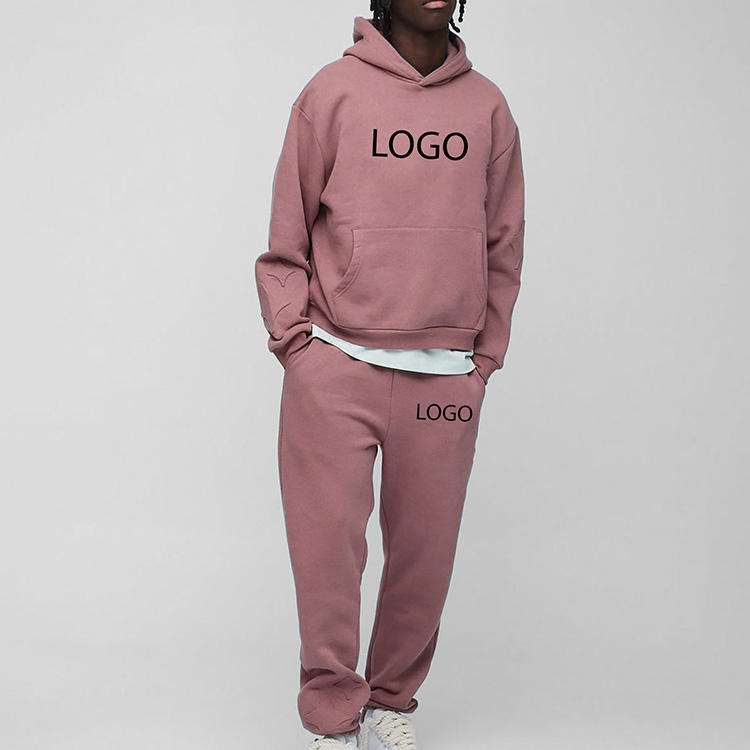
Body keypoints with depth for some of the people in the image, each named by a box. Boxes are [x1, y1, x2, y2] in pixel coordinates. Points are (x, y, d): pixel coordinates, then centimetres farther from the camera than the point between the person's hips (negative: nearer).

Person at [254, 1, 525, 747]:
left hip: (446, 377, 2)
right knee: (328, 547, -3)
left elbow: (503, 246, 12)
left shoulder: (487, 105, 9)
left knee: (425, 553, 6)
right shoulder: (332, 91, 3)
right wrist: (295, 340, -3)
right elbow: (286, 237, 4)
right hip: (335, 366, -2)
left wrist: (483, 357, 8)